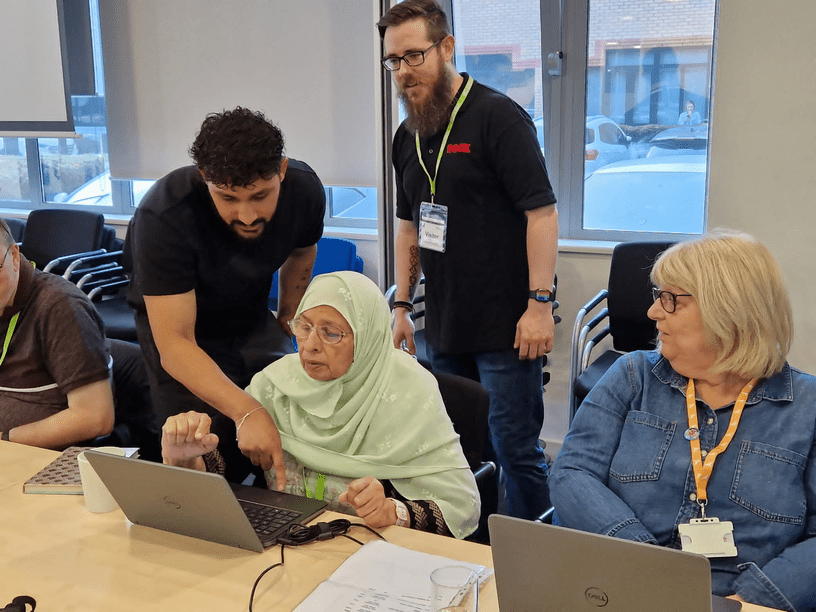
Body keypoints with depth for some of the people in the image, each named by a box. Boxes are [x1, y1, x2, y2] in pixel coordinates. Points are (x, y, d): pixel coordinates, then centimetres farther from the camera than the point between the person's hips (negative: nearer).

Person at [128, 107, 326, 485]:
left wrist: (288, 319, 10)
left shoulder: (305, 189, -19)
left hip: (253, 320, 4)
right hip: (178, 323, -3)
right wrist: (247, 412, -47)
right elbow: (174, 346, -36)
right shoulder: (164, 218, -34)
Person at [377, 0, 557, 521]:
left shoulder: (498, 116, -10)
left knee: (515, 449, 0)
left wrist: (539, 302, -19)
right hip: (443, 328, 7)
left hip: (507, 327, -7)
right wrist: (402, 306, 16)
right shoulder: (409, 136, 12)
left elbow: (542, 211, -14)